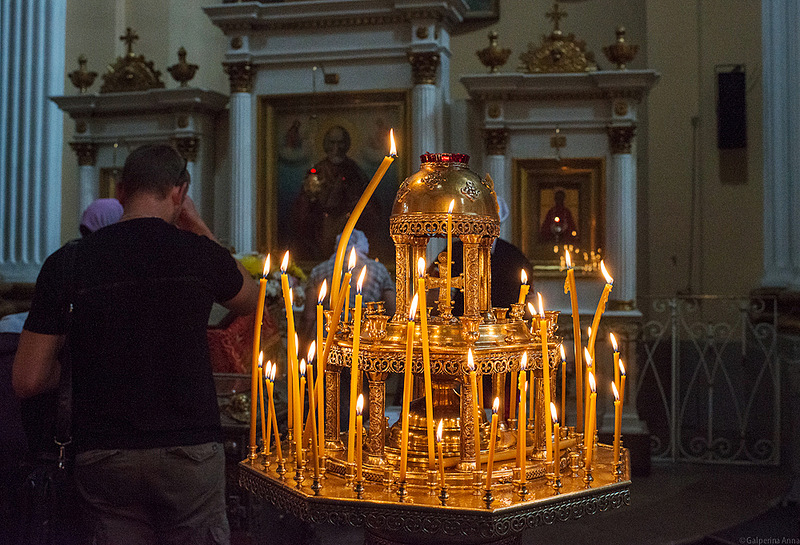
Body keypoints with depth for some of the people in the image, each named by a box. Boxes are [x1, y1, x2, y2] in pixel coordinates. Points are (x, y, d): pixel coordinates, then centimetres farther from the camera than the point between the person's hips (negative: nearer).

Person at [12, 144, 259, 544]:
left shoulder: (65, 263, -4)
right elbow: (251, 300, 17)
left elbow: (27, 381, -4)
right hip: (189, 451, -1)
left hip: (101, 456, 1)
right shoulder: (199, 252, -6)